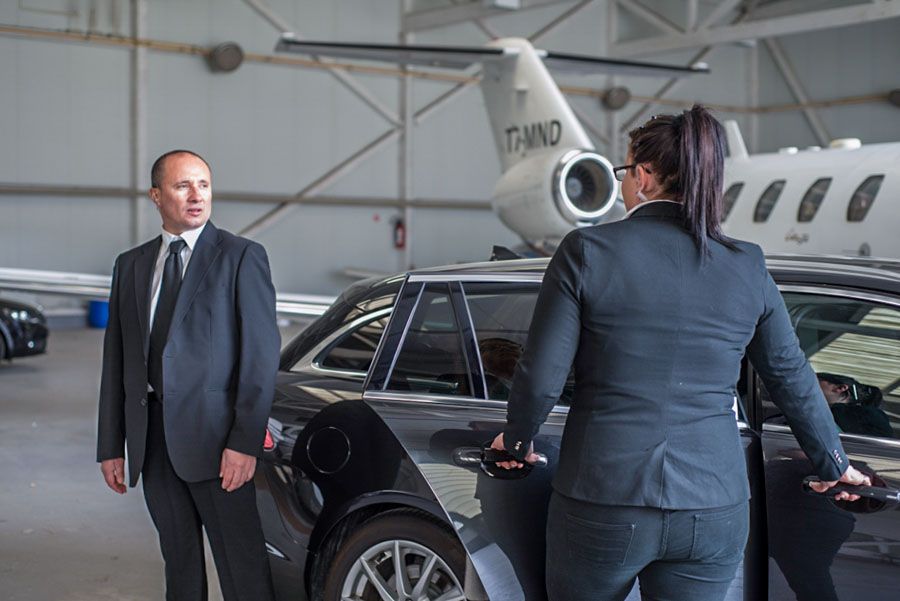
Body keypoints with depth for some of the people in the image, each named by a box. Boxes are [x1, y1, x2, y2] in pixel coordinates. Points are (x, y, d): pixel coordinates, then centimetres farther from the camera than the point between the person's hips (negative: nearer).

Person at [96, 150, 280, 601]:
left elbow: (262, 354, -8)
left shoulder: (242, 257, -2)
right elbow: (116, 359, 14)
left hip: (214, 438, -5)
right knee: (180, 563, 14)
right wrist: (110, 446, 10)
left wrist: (245, 442, -15)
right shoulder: (130, 264, 14)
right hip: (152, 438, 5)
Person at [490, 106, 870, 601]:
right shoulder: (747, 268, 2)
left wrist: (517, 442, 12)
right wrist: (832, 464, 27)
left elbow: (541, 376, -8)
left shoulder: (587, 250, -8)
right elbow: (793, 379, 12)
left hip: (603, 506, -2)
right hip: (715, 513, 3)